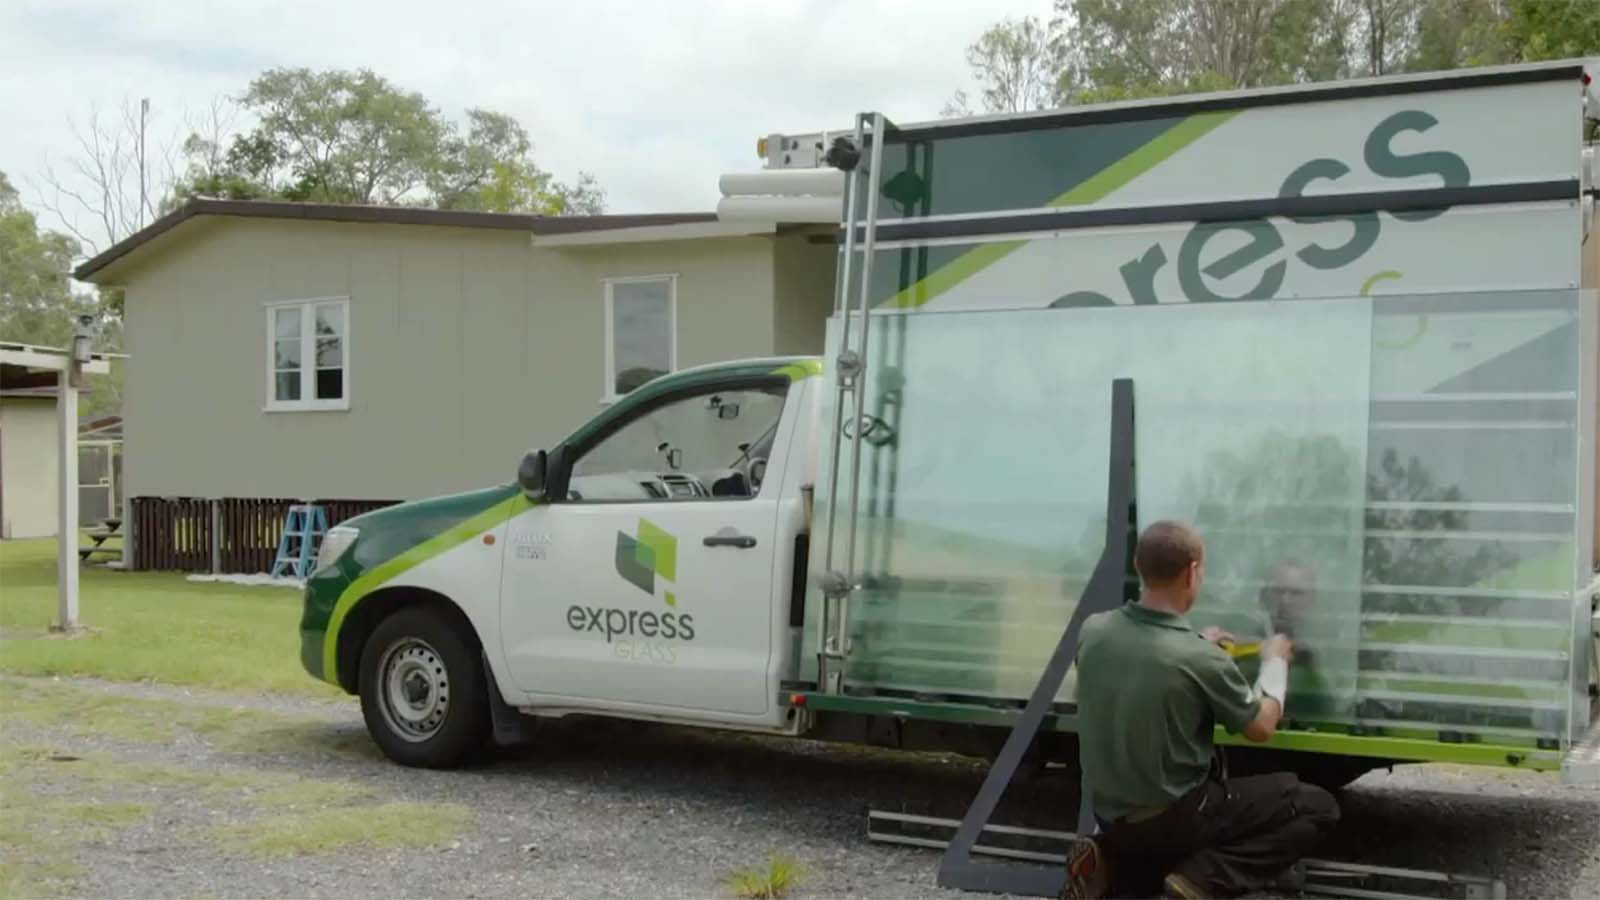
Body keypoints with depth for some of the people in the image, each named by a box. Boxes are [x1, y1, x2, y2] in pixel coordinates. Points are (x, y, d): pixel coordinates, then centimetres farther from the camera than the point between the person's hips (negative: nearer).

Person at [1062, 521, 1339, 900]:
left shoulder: (1094, 629, -9)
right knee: (1318, 808, 6)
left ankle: (1113, 863, 7)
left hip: (1108, 809, 6)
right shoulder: (1201, 659, -25)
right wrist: (1275, 661, 10)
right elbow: (1261, 727, -6)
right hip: (1172, 816, -6)